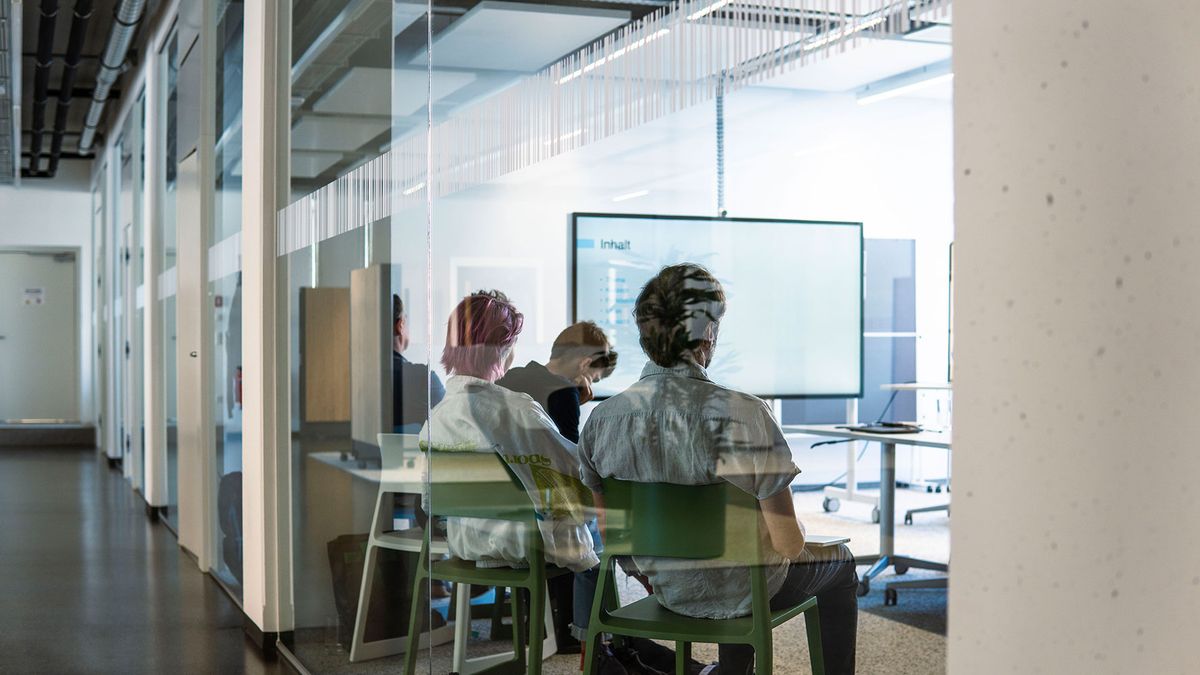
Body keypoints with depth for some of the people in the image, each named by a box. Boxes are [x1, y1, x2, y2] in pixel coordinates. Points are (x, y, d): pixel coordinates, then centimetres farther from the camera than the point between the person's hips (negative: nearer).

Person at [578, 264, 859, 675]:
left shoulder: (601, 419, -13)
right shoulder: (743, 415, -28)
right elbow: (788, 544, -22)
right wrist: (795, 534, 1)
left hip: (665, 590, 5)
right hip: (739, 594, -5)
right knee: (839, 563, 27)